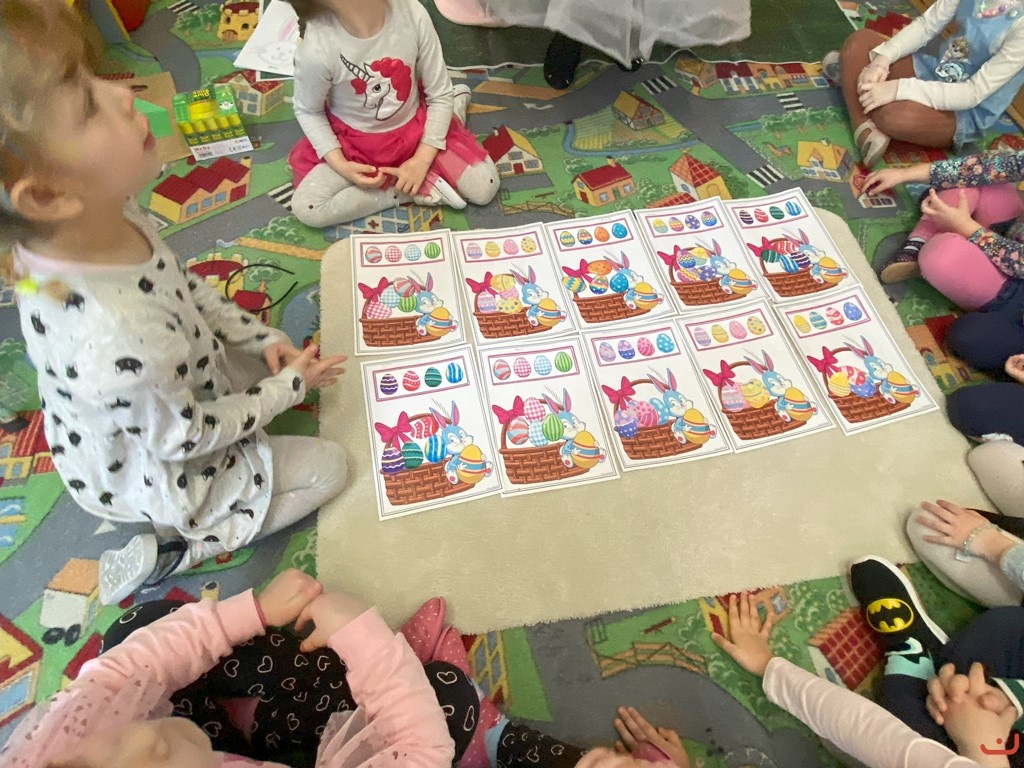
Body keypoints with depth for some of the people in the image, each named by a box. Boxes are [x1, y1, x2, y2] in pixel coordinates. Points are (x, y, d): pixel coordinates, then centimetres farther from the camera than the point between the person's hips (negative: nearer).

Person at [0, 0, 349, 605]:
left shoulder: (108, 216, -22)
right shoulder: (115, 346, -45)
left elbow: (184, 288, -1)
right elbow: (186, 438, -26)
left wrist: (263, 339, -5)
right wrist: (287, 389, -14)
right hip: (159, 474, -6)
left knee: (291, 367, 17)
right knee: (327, 468, 2)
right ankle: (174, 550, 5)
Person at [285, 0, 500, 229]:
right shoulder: (316, 49, -30)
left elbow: (440, 94, -12)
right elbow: (308, 112, -9)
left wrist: (422, 160, -17)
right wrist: (340, 165, -19)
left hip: (414, 126, 1)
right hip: (353, 141, 0)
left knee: (484, 188, -9)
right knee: (306, 208, -20)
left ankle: (453, 111, 20)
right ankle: (424, 188, -13)